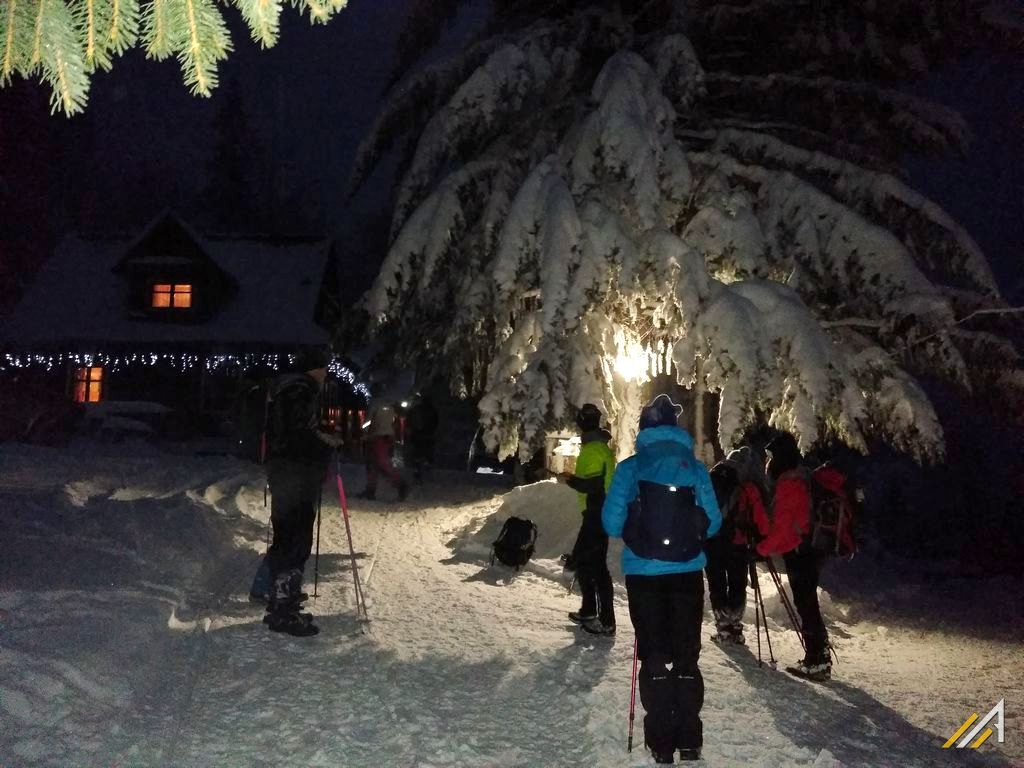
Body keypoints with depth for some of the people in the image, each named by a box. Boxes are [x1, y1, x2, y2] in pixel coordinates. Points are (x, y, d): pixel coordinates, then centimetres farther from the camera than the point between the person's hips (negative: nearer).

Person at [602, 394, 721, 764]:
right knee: (687, 657, 12)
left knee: (654, 657, 8)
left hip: (644, 573, -1)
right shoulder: (695, 466, 0)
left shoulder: (629, 467, -4)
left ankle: (661, 743, 9)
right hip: (687, 572, 1)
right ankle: (689, 741, 14)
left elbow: (611, 523, -6)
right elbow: (713, 523, 1)